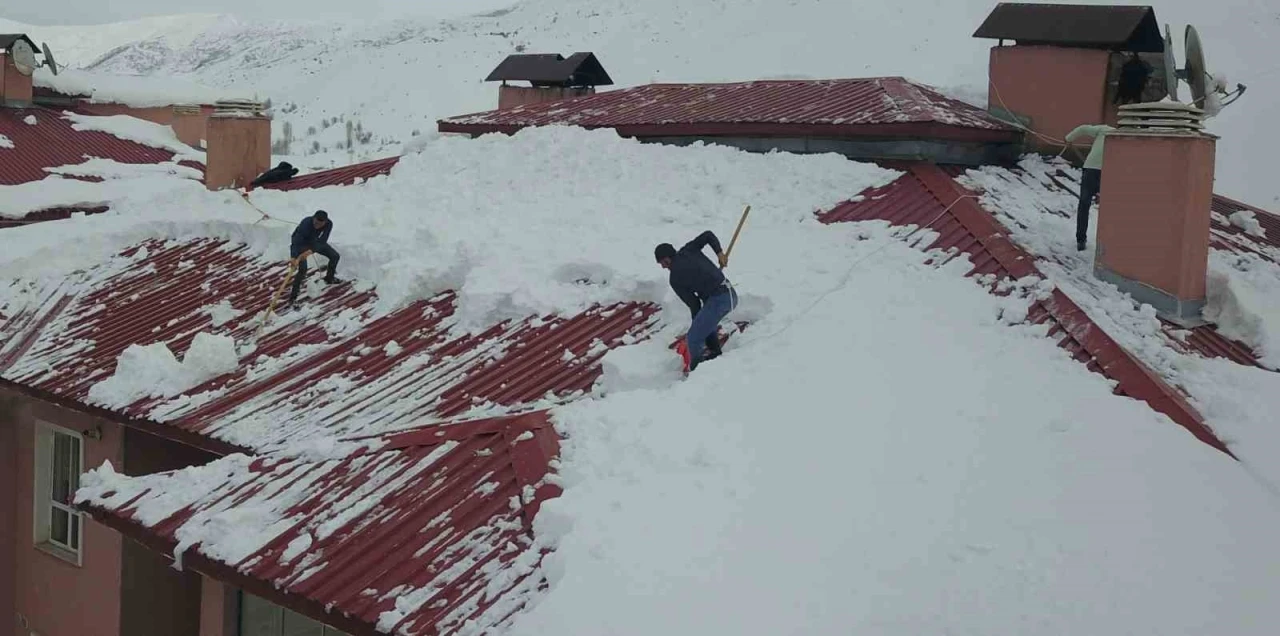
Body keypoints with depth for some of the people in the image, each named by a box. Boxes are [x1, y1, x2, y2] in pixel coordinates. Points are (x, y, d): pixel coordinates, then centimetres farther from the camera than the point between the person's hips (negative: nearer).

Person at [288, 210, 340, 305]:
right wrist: (294, 258, -60)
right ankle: (293, 295, -11)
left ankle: (329, 278, 31)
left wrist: (311, 250, -46)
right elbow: (296, 242, -45)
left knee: (335, 256, 5)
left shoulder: (329, 224, -27)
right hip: (300, 243, -5)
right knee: (303, 269, -21)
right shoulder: (306, 224, -41)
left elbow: (323, 240, -30)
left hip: (315, 241, 5)